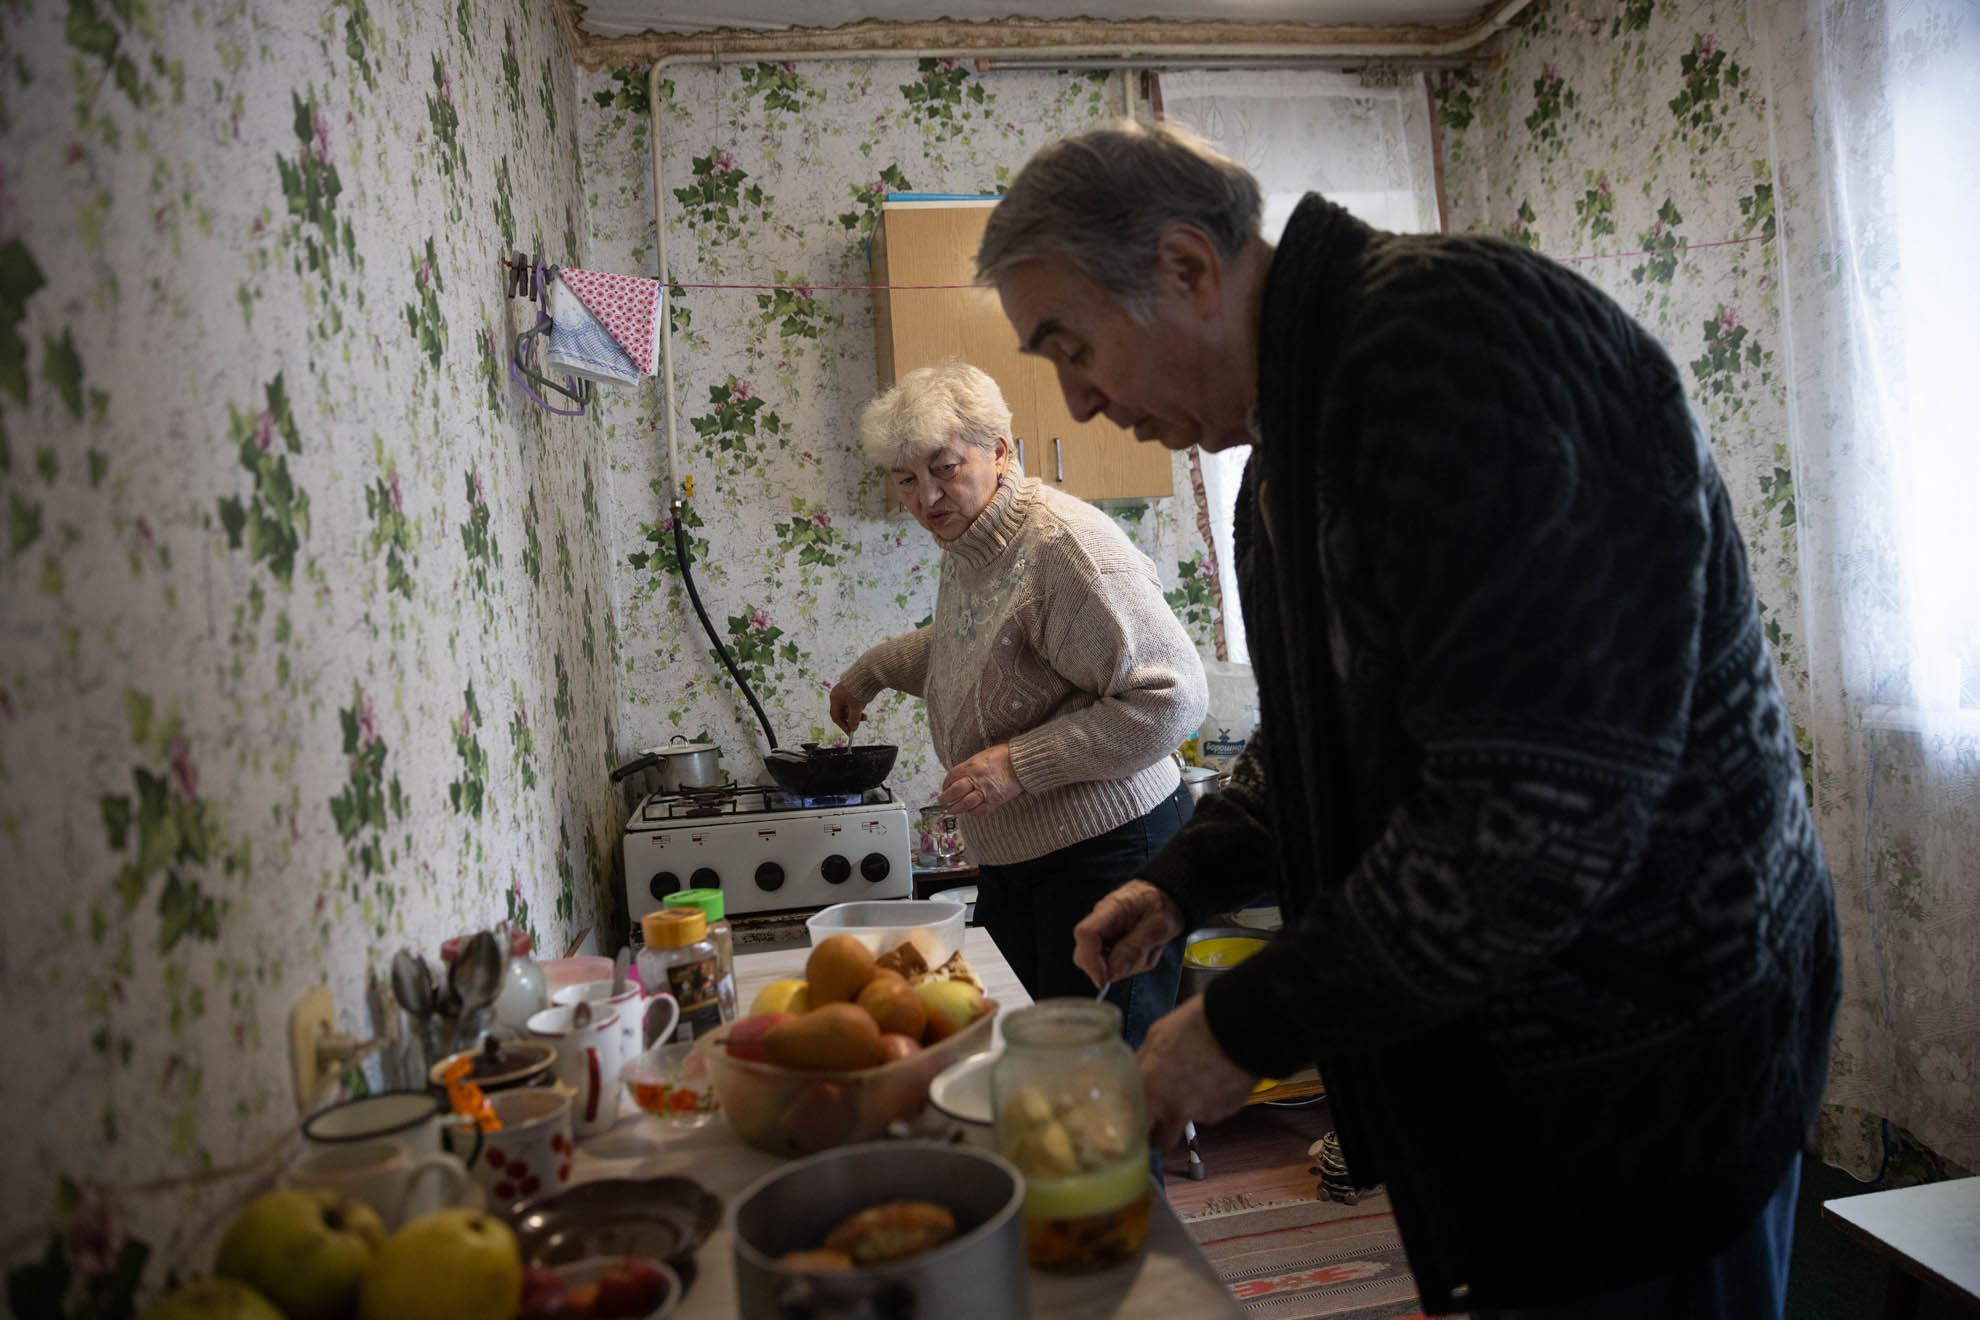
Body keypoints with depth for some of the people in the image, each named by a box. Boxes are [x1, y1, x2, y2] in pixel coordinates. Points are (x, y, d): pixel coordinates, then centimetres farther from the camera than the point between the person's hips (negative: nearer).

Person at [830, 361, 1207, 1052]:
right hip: (1011, 860, 9)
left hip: (1107, 850, -9)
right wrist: (869, 672, 35)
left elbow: (1172, 698, -24)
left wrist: (1022, 763, -24)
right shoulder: (967, 545, 10)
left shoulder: (1064, 543, -21)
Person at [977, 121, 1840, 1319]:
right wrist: (1183, 881, 7)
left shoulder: (1456, 345, -25)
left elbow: (1537, 815, -31)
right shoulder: (1300, 425, 8)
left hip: (1646, 1072, -9)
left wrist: (1250, 1027, -21)